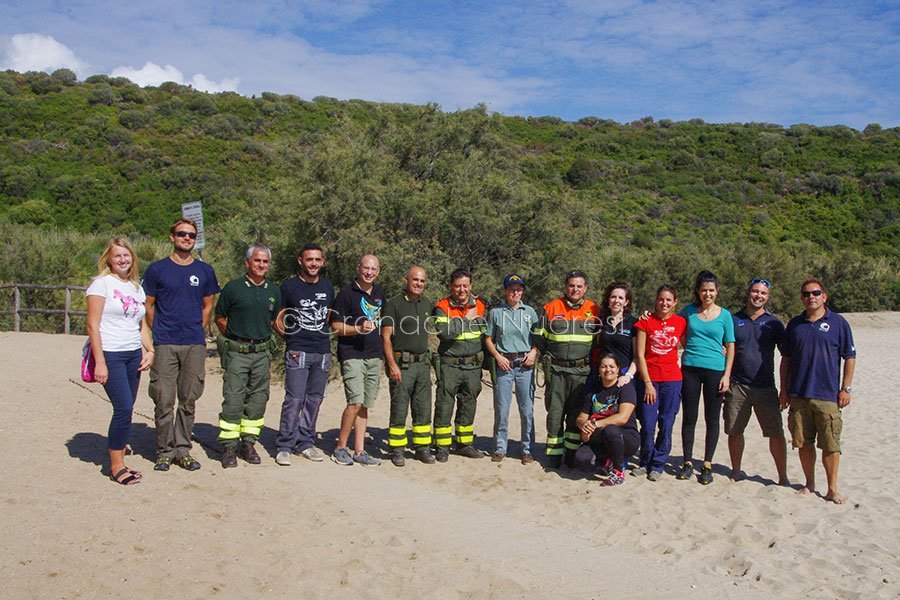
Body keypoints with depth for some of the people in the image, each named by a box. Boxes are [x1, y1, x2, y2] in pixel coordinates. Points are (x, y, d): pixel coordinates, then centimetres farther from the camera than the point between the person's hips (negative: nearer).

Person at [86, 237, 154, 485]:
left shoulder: (136, 287, 16)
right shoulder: (101, 283, -4)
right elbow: (93, 325, -9)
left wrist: (150, 350, 4)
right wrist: (100, 362, -14)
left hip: (134, 356, 6)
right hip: (110, 355, -6)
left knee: (126, 410, 6)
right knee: (123, 409, -12)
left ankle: (119, 462, 15)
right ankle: (116, 466, 1)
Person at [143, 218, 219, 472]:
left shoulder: (204, 271, 9)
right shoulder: (157, 269, 3)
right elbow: (148, 306, 8)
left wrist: (197, 331, 9)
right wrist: (159, 333, 5)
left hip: (195, 345, 2)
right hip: (165, 345, -2)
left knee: (188, 401, 7)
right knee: (164, 401, 0)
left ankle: (183, 450, 17)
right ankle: (164, 451, 12)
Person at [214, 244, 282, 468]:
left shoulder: (274, 291, 10)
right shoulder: (233, 288, -2)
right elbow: (219, 317, 6)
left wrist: (262, 337, 13)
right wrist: (234, 338, 4)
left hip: (262, 352, 4)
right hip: (237, 352, -4)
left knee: (258, 399, 7)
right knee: (233, 400, -6)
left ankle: (248, 443, 18)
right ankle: (229, 447, 2)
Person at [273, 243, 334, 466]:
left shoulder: (327, 286, 12)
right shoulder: (289, 287, -1)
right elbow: (278, 319, 4)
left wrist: (323, 335, 11)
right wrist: (290, 339, -3)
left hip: (323, 352, 5)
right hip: (298, 352, -4)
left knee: (314, 399, 9)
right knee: (294, 399, -8)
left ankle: (305, 443, 19)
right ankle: (284, 446, 1)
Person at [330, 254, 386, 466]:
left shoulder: (379, 293, 15)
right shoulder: (347, 293, -4)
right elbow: (336, 326, -6)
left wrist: (383, 353, 19)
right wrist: (359, 329, -20)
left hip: (374, 357, 6)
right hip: (352, 356, -6)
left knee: (364, 405, 7)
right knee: (356, 402, -15)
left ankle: (359, 451, 13)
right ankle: (340, 448, -1)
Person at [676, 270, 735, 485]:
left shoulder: (724, 315, 3)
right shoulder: (688, 311, 6)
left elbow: (730, 347, 4)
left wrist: (727, 374, -3)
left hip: (715, 370, -1)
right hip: (690, 369, 1)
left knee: (712, 419, 5)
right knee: (689, 417, 5)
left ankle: (707, 465, 15)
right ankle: (687, 462, 16)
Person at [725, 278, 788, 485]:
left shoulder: (773, 322, 4)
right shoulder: (734, 320, 6)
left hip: (765, 387, -1)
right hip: (737, 386, 1)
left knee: (776, 433, -1)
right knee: (734, 431, 6)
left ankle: (783, 477, 11)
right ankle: (736, 471, 23)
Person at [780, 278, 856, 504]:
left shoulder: (838, 323, 1)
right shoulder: (794, 324, 9)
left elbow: (849, 357, 3)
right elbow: (786, 359, 14)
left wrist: (846, 388, -2)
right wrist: (784, 389, 10)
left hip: (828, 395, -3)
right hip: (798, 394, 3)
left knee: (830, 444, 0)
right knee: (803, 442, 8)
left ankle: (832, 489, 12)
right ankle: (809, 484, 22)